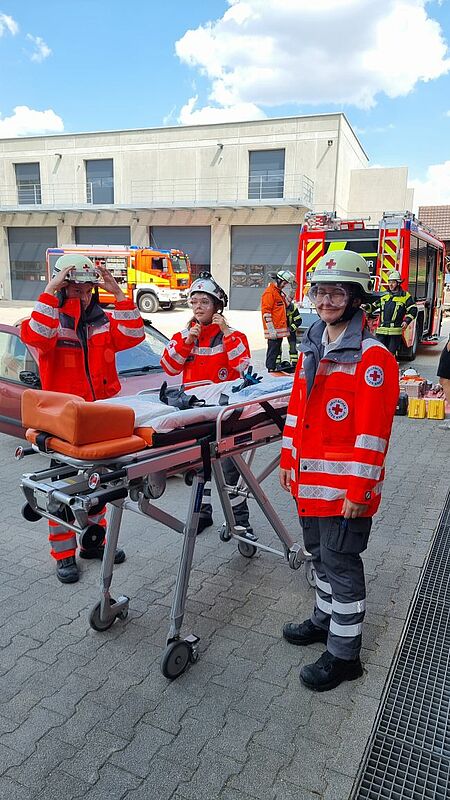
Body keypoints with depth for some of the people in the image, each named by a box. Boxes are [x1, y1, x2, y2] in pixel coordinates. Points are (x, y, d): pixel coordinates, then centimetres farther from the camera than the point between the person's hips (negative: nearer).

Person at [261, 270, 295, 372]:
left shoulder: (279, 293, 20)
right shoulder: (269, 292, -11)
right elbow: (266, 312, -17)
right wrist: (271, 330, -21)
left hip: (279, 330, 10)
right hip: (274, 331, -10)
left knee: (276, 352, 13)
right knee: (272, 352, -8)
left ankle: (273, 371, 19)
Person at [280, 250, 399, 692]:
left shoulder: (372, 357, -16)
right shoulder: (312, 348, 9)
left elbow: (372, 432, -19)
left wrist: (358, 491, -19)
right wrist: (288, 460, 14)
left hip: (345, 485, -7)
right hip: (309, 479, 8)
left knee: (340, 563, 5)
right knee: (320, 552, 22)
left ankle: (343, 654, 23)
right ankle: (325, 619, 44)